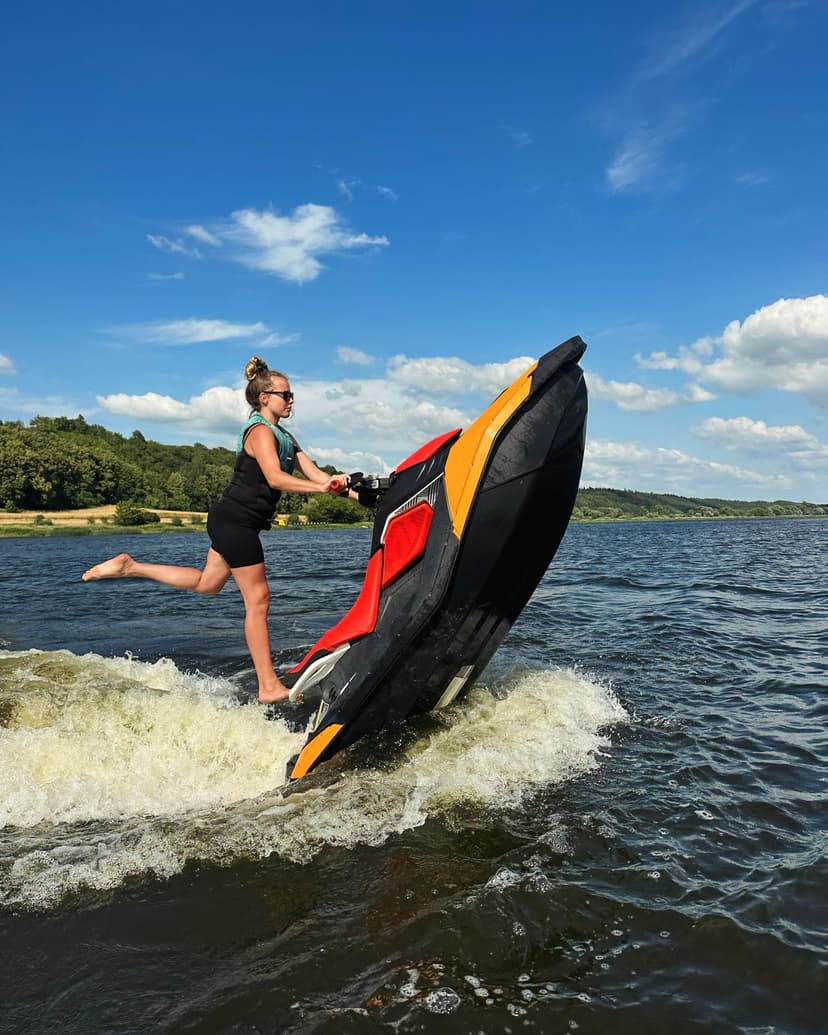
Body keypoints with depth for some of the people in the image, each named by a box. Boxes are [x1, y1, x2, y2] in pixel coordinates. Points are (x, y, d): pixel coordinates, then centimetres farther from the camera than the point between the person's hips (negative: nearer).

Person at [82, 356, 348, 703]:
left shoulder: (284, 437, 17)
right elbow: (275, 478, -27)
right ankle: (269, 687, 1)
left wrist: (348, 486, -3)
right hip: (235, 521, -10)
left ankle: (129, 566, 26)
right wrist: (321, 487, -34)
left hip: (231, 521, 10)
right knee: (258, 600, -6)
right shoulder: (260, 431, -13)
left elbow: (313, 472, 8)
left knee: (206, 583, 21)